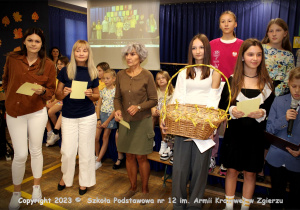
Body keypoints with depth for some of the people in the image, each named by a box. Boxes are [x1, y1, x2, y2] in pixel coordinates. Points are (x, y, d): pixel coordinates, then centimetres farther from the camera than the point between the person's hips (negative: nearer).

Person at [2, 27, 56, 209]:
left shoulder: (48, 64, -4)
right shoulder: (12, 58, -1)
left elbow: (51, 90, 0)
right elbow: (6, 80, 13)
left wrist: (42, 90, -20)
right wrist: (11, 97, 6)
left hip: (37, 112, 0)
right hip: (14, 113, 0)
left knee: (36, 151, 12)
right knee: (20, 155, 2)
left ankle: (37, 187, 35)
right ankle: (16, 192, 26)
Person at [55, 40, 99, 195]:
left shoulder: (92, 73, 1)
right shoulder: (65, 71, -2)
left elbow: (97, 96, 8)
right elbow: (57, 96, 2)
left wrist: (90, 95, -13)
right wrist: (64, 92, -19)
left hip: (88, 117, 0)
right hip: (68, 117, 0)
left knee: (86, 150, 10)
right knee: (67, 151, 4)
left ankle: (84, 181, 30)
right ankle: (66, 177, 34)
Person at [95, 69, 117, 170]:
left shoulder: (116, 91, -7)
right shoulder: (103, 90, 8)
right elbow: (98, 105, 8)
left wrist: (107, 121, -13)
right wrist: (98, 119, -3)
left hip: (110, 116, -5)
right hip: (101, 114, 5)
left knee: (105, 138, 1)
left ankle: (98, 161, 8)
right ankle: (97, 156, 23)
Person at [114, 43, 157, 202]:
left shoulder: (146, 75, -9)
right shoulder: (120, 75, 3)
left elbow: (153, 100, -7)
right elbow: (117, 97, 7)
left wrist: (138, 107, -22)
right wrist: (118, 109, -12)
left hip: (142, 121, -4)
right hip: (125, 121, 4)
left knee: (141, 157, 4)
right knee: (129, 156, 13)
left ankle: (145, 190, 25)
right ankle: (133, 187, 33)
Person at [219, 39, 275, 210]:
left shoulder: (267, 83, 2)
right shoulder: (232, 80, -1)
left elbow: (273, 110, 4)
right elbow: (222, 106, 1)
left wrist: (262, 113, -17)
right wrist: (232, 111, -19)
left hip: (256, 135, 1)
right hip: (235, 133, 0)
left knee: (250, 173, 11)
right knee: (232, 170, 11)